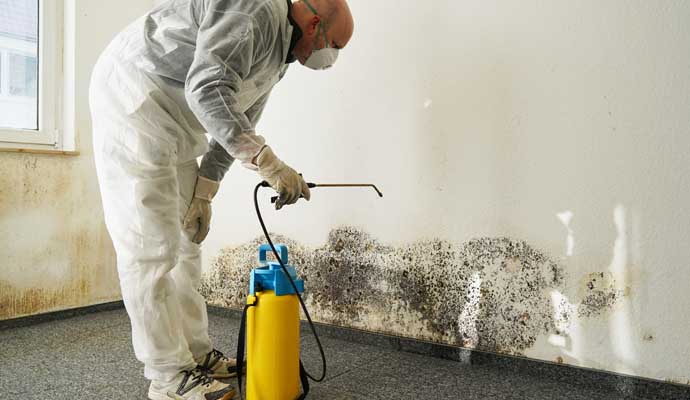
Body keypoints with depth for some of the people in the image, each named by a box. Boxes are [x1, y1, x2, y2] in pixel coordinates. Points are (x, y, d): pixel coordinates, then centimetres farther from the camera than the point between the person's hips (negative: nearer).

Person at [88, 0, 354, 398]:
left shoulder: (279, 55, 13)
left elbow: (236, 122, 14)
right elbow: (208, 90, -31)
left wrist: (204, 192, 9)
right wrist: (268, 162, -33)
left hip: (175, 130, 10)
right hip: (134, 100, -10)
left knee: (185, 242, 10)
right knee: (151, 246, -9)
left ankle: (196, 354, 19)